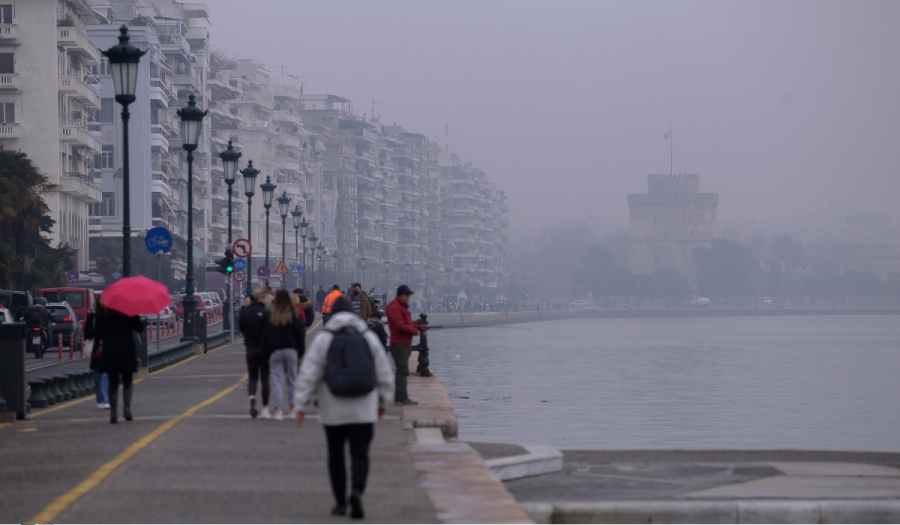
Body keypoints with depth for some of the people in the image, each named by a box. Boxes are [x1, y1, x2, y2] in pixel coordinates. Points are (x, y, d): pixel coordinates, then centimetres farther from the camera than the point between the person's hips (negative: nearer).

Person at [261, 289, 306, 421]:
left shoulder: (271, 316, 2)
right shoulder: (293, 315, -2)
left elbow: (265, 336, 4)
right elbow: (300, 334, -2)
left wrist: (267, 354, 9)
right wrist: (301, 353, 4)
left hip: (275, 351, 1)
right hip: (291, 350, -1)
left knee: (277, 380, 0)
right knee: (292, 379, 10)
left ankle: (278, 409, -11)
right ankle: (292, 408, 12)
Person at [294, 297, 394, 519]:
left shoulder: (322, 339, -3)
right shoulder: (369, 337, 3)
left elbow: (309, 374, -7)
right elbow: (384, 374, 8)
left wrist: (301, 405, -4)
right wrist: (383, 401, 19)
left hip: (333, 411, -1)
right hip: (363, 410, 1)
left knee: (335, 455, 11)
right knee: (360, 454, 0)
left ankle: (340, 502, 15)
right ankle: (357, 490, -25)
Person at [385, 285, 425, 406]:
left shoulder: (403, 307, 21)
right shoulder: (394, 307, -13)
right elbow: (400, 325, -21)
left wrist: (419, 328, 10)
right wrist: (415, 331, -12)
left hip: (405, 343, 11)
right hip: (399, 344, -11)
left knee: (402, 371, 14)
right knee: (403, 370, -14)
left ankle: (399, 397, 19)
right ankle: (402, 398, -17)